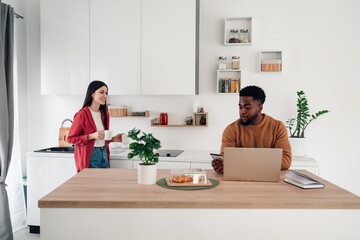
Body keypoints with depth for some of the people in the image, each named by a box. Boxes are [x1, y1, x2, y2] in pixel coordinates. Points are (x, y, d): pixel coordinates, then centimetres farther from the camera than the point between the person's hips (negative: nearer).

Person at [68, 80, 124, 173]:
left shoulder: (105, 114, 9)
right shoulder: (82, 115, -12)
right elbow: (70, 138, -9)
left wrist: (113, 139, 1)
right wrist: (91, 136, -19)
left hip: (104, 156, 6)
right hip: (90, 157, -6)